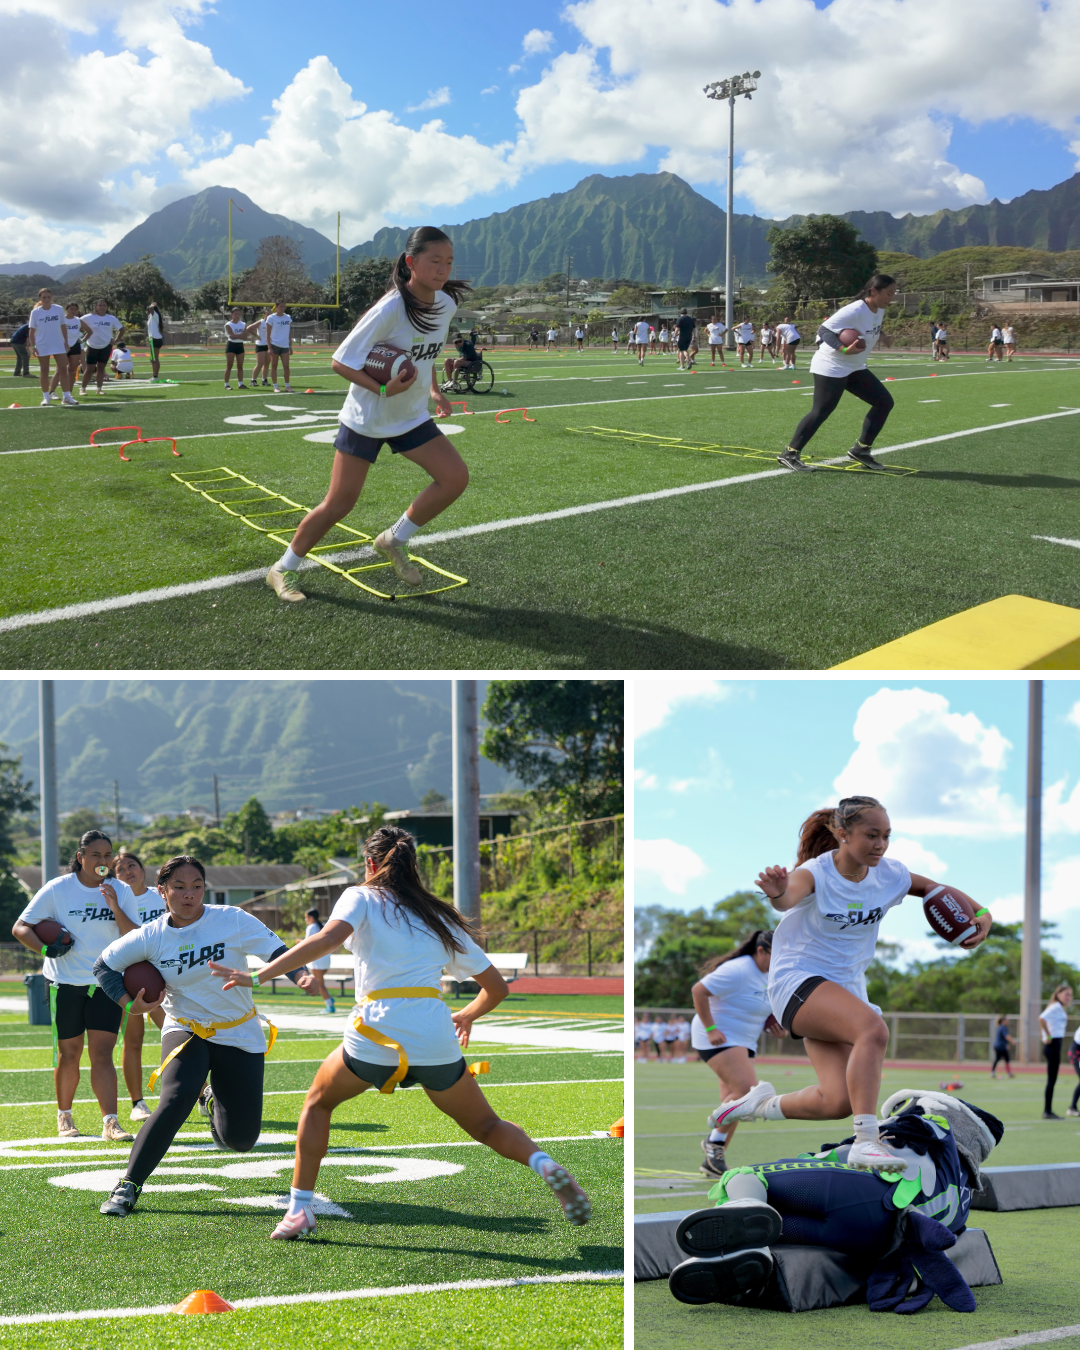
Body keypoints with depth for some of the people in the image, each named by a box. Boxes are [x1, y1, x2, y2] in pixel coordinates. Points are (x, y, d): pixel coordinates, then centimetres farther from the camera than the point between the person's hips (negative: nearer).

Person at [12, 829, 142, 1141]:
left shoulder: (121, 891, 1)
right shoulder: (57, 889, -6)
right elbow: (20, 927, -2)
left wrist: (115, 907, -18)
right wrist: (46, 948, -20)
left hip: (107, 983, 1)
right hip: (65, 984, -1)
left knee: (102, 1054, -8)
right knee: (69, 1054, 6)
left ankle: (110, 1122, -11)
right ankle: (64, 1116, 26)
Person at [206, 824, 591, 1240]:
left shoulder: (362, 898, 9)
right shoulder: (441, 919, 19)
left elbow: (329, 937, -13)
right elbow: (497, 987, 21)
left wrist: (258, 976, -12)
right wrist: (467, 1015, 42)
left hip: (374, 1037, -2)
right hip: (436, 1042, 2)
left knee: (318, 1102, 25)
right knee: (485, 1126, 19)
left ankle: (299, 1209, 18)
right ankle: (543, 1163, -10)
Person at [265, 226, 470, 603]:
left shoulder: (446, 304, -4)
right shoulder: (390, 310, -26)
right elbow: (340, 362, -20)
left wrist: (434, 389, 4)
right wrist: (383, 390, -32)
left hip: (411, 417, 6)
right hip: (366, 419, -6)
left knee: (455, 477, -10)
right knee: (338, 504, -4)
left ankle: (394, 540, 10)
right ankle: (283, 570, 15)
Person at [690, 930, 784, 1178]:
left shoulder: (769, 974, 10)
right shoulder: (738, 971, -19)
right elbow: (698, 991, -20)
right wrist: (710, 1029, -21)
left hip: (742, 1041, 9)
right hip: (719, 1038, -9)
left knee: (732, 1103, 7)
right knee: (748, 1090, -22)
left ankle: (713, 1162, 14)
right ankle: (714, 1140, -6)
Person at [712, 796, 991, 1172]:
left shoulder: (889, 875, -2)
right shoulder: (815, 873, -19)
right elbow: (789, 897, -43)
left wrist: (981, 915, -6)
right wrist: (778, 892, -69)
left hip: (847, 987, 6)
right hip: (797, 981, -6)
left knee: (839, 1102, -8)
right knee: (873, 1028, -34)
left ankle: (766, 1104, 21)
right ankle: (865, 1141, -32)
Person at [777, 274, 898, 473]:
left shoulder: (879, 311, 2)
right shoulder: (855, 311, -24)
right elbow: (824, 330, -26)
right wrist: (843, 349, -37)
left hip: (854, 368, 9)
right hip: (831, 367, -9)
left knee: (884, 401, 5)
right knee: (821, 412, -13)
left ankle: (860, 450, 11)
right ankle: (790, 454, -4)